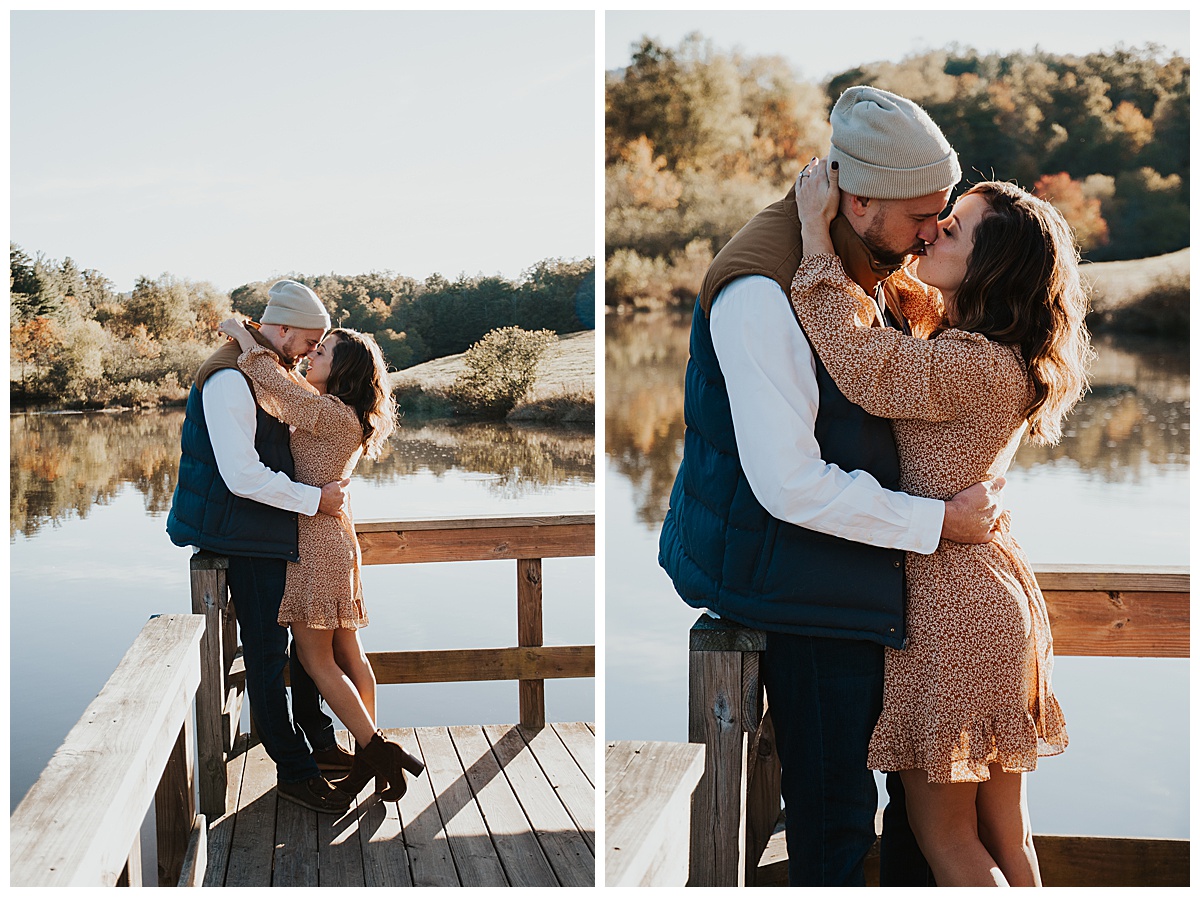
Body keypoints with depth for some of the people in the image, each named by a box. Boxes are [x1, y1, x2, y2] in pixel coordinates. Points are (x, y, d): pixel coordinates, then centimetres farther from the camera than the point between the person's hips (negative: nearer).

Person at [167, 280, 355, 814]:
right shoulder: (229, 379, -20)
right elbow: (243, 475, -26)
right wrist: (314, 500, -20)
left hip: (279, 527, 10)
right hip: (248, 534, -10)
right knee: (267, 649, -2)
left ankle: (319, 744, 28)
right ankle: (294, 770, 6)